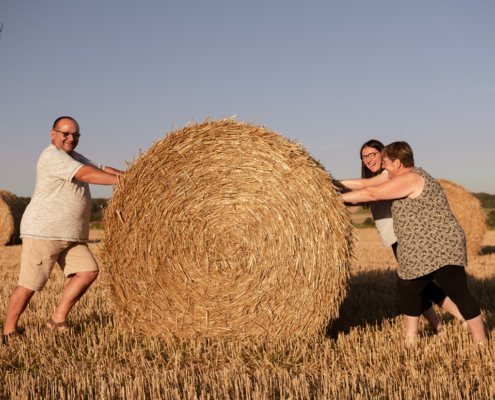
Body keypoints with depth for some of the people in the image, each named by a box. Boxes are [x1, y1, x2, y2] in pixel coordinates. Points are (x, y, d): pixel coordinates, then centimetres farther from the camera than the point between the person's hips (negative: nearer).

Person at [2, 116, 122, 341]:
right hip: (43, 232, -9)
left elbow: (100, 169, 14)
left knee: (88, 271, -6)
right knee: (29, 285, -6)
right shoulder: (52, 155, -11)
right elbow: (86, 174, -21)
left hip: (72, 237, 9)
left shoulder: (75, 157, 21)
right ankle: (9, 331, 11)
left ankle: (57, 319, 3)